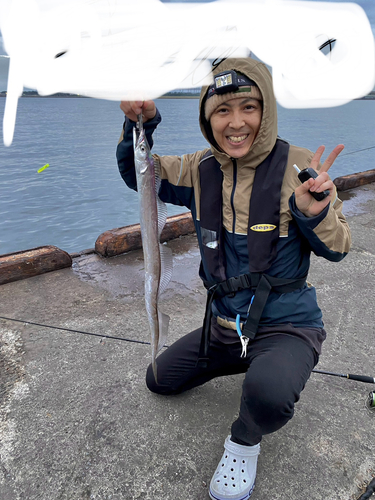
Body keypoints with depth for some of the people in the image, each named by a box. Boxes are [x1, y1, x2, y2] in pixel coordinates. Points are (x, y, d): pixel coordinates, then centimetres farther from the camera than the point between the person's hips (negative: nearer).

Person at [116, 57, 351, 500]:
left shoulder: (297, 167, -15)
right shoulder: (201, 171, -3)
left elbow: (336, 250, -10)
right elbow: (138, 176, 7)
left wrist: (312, 213, -32)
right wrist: (138, 126, -11)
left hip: (287, 326, -5)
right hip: (224, 326, 6)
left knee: (267, 392, -37)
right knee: (160, 380, 18)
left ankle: (245, 441, 2)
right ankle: (247, 361, 32)